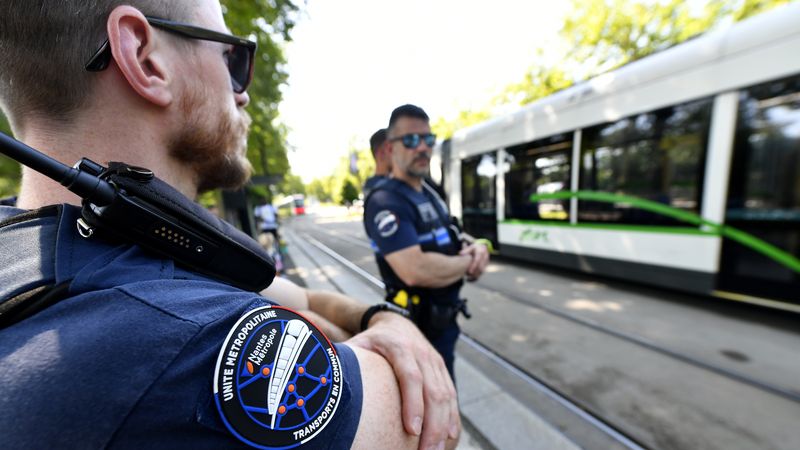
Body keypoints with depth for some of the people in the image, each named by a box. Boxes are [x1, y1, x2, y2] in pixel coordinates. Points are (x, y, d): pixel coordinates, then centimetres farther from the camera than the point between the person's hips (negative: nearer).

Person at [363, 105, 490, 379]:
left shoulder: (430, 195, 8)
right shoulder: (385, 202, -23)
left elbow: (449, 245, 13)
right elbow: (416, 270, -35)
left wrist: (478, 248, -11)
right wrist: (468, 262, -17)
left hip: (444, 321, 9)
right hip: (420, 329, -9)